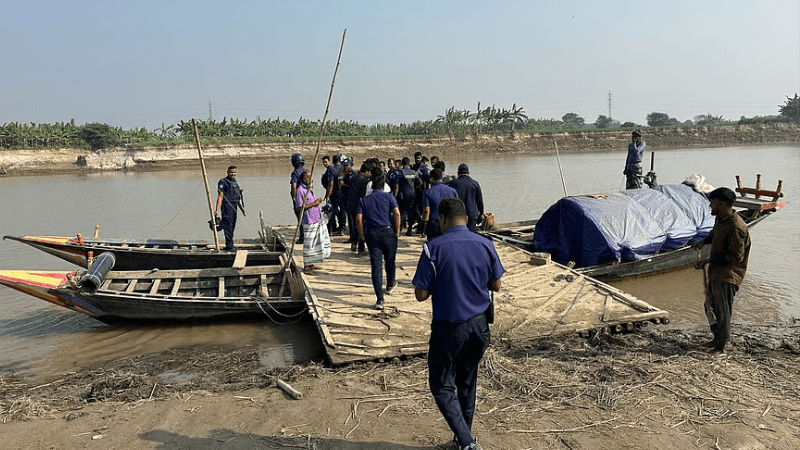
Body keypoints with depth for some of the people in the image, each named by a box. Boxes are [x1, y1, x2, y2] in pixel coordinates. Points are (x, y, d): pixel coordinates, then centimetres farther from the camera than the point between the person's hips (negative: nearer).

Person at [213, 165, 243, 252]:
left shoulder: (234, 181, 18)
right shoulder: (223, 182, -8)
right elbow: (220, 196, -14)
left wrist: (239, 191, 9)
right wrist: (217, 209, -20)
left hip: (234, 206, 9)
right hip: (227, 206, -9)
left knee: (232, 225, 11)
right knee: (228, 225, -11)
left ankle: (229, 245, 19)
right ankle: (229, 246, -12)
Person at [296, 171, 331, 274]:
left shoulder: (309, 189, 15)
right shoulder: (300, 190, -15)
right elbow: (298, 208, -20)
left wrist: (317, 201, 11)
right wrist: (313, 204, -18)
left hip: (317, 220, 9)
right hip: (309, 222, -9)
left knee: (318, 242, 15)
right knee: (309, 244, -3)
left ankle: (311, 264, 26)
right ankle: (306, 267, 8)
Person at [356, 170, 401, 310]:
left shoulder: (364, 200, 8)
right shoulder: (388, 196, 3)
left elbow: (359, 220, -1)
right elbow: (397, 214, -8)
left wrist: (362, 236, 7)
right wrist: (397, 232, -1)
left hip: (371, 234, 1)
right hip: (387, 231, -1)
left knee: (376, 266, 0)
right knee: (390, 261, 21)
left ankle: (380, 299, -4)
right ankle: (390, 285, 44)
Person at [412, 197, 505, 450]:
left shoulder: (433, 248, -15)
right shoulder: (485, 245, -3)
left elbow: (421, 294, -14)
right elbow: (496, 285, 5)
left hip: (448, 328, -5)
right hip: (479, 325, 5)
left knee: (442, 386, 11)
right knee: (468, 383, 22)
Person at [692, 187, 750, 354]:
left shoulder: (736, 227, -26)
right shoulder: (720, 218, 4)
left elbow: (736, 257, -23)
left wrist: (711, 261, -19)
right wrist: (704, 241, 7)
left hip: (727, 276, -10)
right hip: (716, 272, 10)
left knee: (722, 310, -1)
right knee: (711, 307, 19)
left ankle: (721, 347, 12)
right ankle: (717, 339, 34)